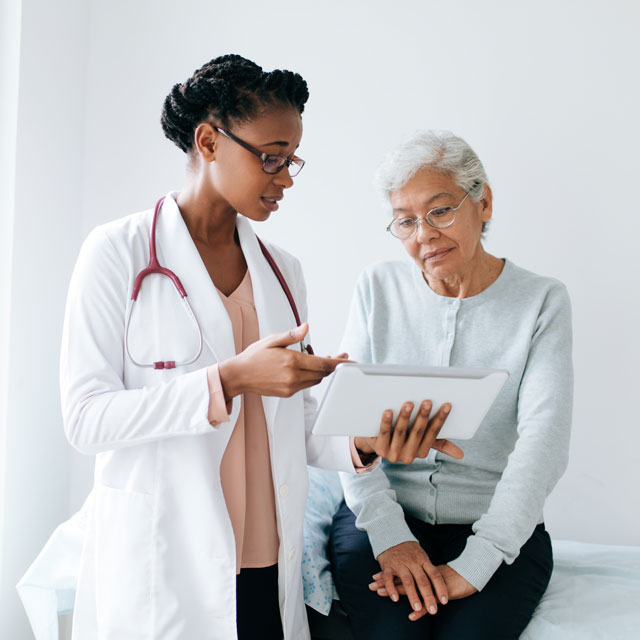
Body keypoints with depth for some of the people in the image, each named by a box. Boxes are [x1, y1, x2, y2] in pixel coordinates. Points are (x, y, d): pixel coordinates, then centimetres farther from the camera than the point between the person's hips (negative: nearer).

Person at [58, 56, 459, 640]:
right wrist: (229, 379, -24)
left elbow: (297, 430, 9)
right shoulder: (119, 252, -6)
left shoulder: (283, 271, 10)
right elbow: (86, 417, -14)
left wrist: (363, 443, -12)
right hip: (161, 575, -4)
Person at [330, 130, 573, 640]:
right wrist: (389, 535, -14)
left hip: (499, 527, -1)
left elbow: (544, 443, -12)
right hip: (382, 513, 1)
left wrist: (471, 567, -22)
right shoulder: (379, 288, 5)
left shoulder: (541, 302, -2)